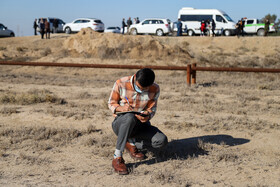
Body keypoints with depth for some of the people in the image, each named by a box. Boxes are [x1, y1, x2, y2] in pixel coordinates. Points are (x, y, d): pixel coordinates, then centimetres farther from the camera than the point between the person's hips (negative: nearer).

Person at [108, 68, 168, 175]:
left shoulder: (155, 89, -8)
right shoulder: (121, 84, -14)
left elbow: (152, 109, 1)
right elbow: (111, 103, -2)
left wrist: (147, 116, -24)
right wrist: (120, 108, -25)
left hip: (141, 124, 3)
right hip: (120, 124, -3)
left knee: (162, 141, -24)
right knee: (130, 117, -41)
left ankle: (132, 145, 3)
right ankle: (117, 158, -31)